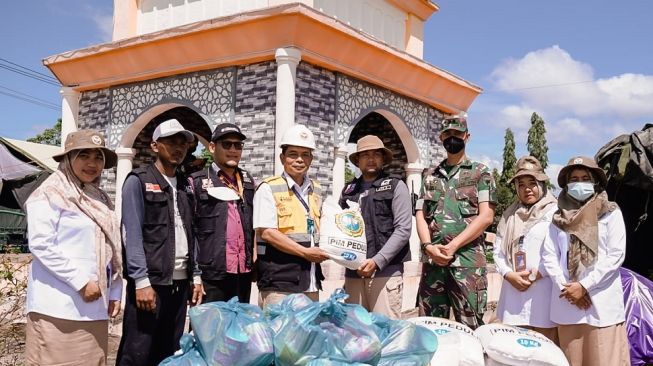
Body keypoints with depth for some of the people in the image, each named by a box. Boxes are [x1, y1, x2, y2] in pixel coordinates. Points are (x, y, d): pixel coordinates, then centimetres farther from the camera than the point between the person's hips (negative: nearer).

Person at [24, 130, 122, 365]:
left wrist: (114, 292, 10)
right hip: (58, 307, -6)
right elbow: (40, 245, -13)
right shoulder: (50, 195, -4)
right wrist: (81, 281, -16)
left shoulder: (100, 200, 17)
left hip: (93, 306, 7)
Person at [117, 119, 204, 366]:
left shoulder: (185, 186, 16)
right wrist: (142, 281, -17)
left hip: (180, 282, 6)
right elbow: (132, 235, -10)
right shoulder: (138, 181, -2)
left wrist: (196, 276, 9)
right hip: (150, 280, -6)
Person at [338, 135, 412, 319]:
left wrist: (377, 261, -13)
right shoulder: (348, 190, 16)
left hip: (385, 270, -4)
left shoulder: (395, 186, 5)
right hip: (353, 272, 4)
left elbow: (403, 229, -4)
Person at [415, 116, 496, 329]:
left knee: (470, 327, -3)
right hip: (433, 260, 4)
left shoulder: (480, 173, 8)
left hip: (467, 260, -4)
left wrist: (453, 246, -11)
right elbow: (420, 216, 12)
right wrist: (428, 246, -8)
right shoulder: (431, 177, 19)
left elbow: (486, 216, -3)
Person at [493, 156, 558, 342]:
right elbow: (498, 250, 12)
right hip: (514, 288, 4)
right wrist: (509, 275, -4)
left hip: (544, 288, -4)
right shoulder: (509, 215, 16)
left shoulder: (554, 212, 2)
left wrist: (534, 275, -9)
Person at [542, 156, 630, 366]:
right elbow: (548, 255, 6)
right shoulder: (559, 217, 10)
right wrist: (564, 286, -8)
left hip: (603, 301, -2)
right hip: (567, 301, 3)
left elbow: (616, 255, -5)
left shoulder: (610, 213, 3)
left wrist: (584, 285, -10)